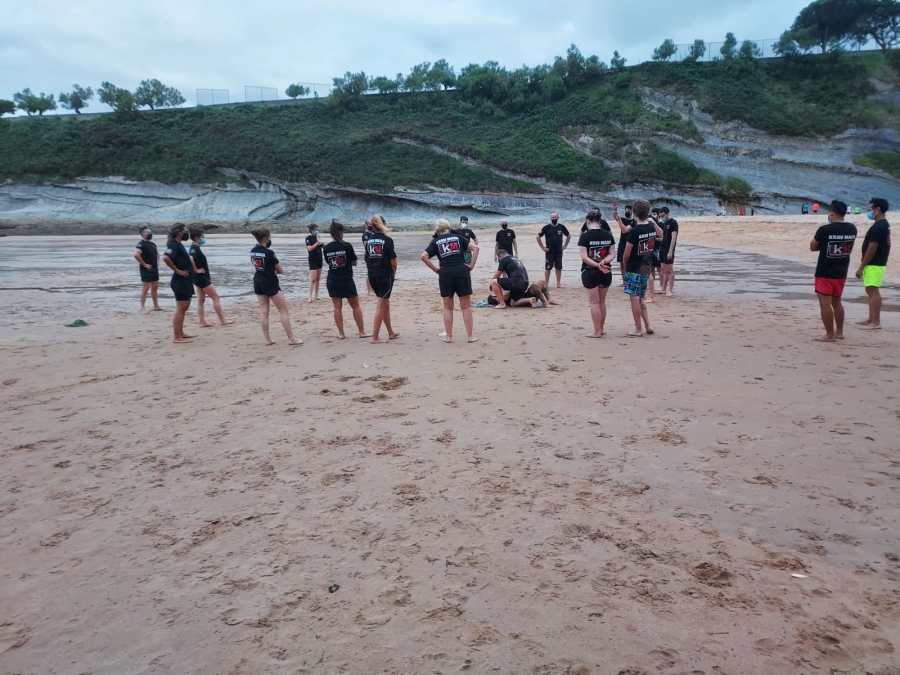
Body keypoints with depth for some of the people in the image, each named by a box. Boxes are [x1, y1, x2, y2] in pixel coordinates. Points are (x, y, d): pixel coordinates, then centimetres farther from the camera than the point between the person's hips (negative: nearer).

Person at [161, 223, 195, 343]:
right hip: (180, 281, -11)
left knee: (184, 308, 17)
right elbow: (165, 258, -32)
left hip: (185, 281, 11)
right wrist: (177, 270, -23)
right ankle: (177, 337, -5)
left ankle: (181, 334, 26)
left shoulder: (178, 244, 15)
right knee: (180, 309, -8)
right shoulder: (173, 245, -15)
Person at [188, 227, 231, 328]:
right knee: (216, 297, -4)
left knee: (201, 299, 11)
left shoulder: (196, 248, 11)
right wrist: (196, 270, -23)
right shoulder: (194, 248, -18)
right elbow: (190, 259, -35)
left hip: (202, 277, 10)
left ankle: (202, 322, 14)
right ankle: (223, 320, 0)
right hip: (201, 277, -10)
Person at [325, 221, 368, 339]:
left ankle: (341, 333, 8)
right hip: (347, 281, -3)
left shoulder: (327, 248, -2)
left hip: (332, 282, 3)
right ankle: (362, 332, 12)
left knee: (337, 307, 8)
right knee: (356, 306, 9)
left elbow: (328, 262, 10)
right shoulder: (347, 246, -11)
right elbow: (354, 262, -1)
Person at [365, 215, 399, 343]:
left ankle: (391, 333, 27)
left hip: (372, 275, 6)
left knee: (385, 303, 18)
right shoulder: (387, 240, -11)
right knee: (381, 306, -2)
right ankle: (375, 336, -3)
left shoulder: (368, 240, 6)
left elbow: (367, 260, 9)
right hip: (385, 275, -6)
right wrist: (393, 272, 7)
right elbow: (393, 261, -12)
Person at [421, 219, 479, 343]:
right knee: (466, 307, 7)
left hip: (445, 273, 0)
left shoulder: (435, 241, 9)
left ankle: (448, 336, 16)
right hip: (462, 271, 0)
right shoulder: (458, 237, 11)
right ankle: (470, 336, 9)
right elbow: (475, 247, 0)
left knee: (448, 308, 13)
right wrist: (472, 265, 1)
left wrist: (435, 269, 2)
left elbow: (423, 256, -3)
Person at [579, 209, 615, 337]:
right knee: (602, 302, 16)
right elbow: (612, 254, 0)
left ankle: (597, 331, 4)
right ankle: (601, 329, 25)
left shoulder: (585, 236, -10)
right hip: (606, 272, 4)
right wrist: (604, 261, -15)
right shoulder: (608, 234, 3)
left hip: (590, 272, -4)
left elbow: (584, 257, -16)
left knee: (594, 302, 2)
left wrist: (597, 265, -20)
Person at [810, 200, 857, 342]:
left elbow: (813, 247, -4)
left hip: (825, 273, -6)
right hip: (841, 273, 7)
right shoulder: (852, 229, 1)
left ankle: (830, 335, -1)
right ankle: (839, 332, 25)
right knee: (837, 303, 19)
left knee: (825, 304, -1)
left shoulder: (824, 230, -17)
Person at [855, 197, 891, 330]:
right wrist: (863, 264, 20)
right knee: (871, 291, 16)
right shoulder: (884, 225, 15)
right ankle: (871, 319, 23)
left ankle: (876, 322, -8)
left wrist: (861, 267, -18)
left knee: (873, 291, -9)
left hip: (874, 265, -11)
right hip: (877, 263, 11)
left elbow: (872, 248, -21)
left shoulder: (878, 227, -18)